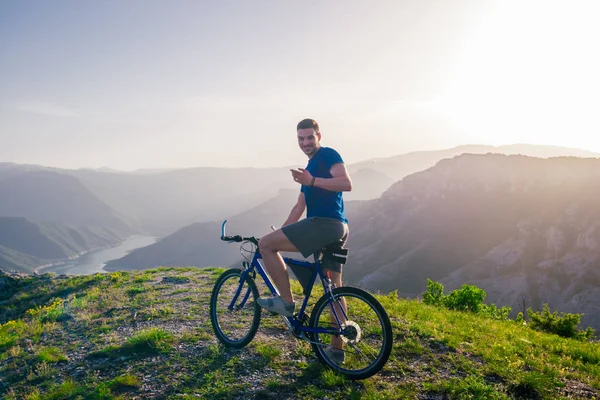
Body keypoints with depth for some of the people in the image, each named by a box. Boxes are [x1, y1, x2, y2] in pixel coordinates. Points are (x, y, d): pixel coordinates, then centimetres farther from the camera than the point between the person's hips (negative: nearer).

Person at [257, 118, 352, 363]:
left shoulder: (328, 155, -2)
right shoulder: (310, 167, 26)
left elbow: (346, 183, -19)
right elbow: (299, 207, 27)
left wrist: (312, 181, -29)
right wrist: (280, 233, 26)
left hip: (324, 224, -11)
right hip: (336, 229, 11)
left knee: (265, 245, -9)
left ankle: (287, 302, -3)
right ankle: (337, 347, 21)